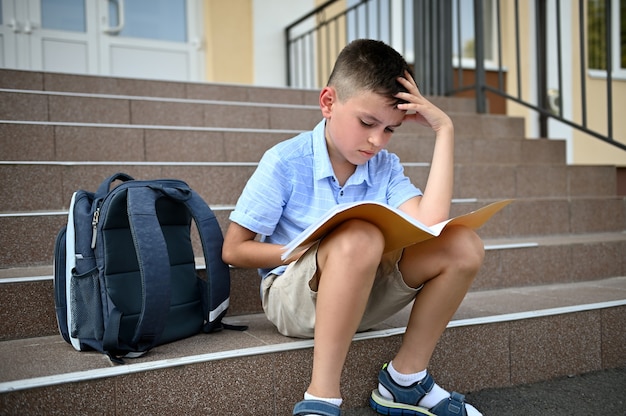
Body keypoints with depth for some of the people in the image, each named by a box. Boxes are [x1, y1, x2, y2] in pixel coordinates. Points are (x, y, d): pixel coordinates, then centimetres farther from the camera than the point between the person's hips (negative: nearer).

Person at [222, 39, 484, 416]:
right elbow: (234, 250, -10)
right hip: (293, 295, -5)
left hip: (363, 295, 5)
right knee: (359, 237, -37)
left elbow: (430, 223, -19)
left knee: (463, 246, -14)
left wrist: (444, 130, -13)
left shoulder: (385, 166, -1)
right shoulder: (285, 162, -12)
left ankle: (405, 380, -2)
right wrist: (318, 251, -21)